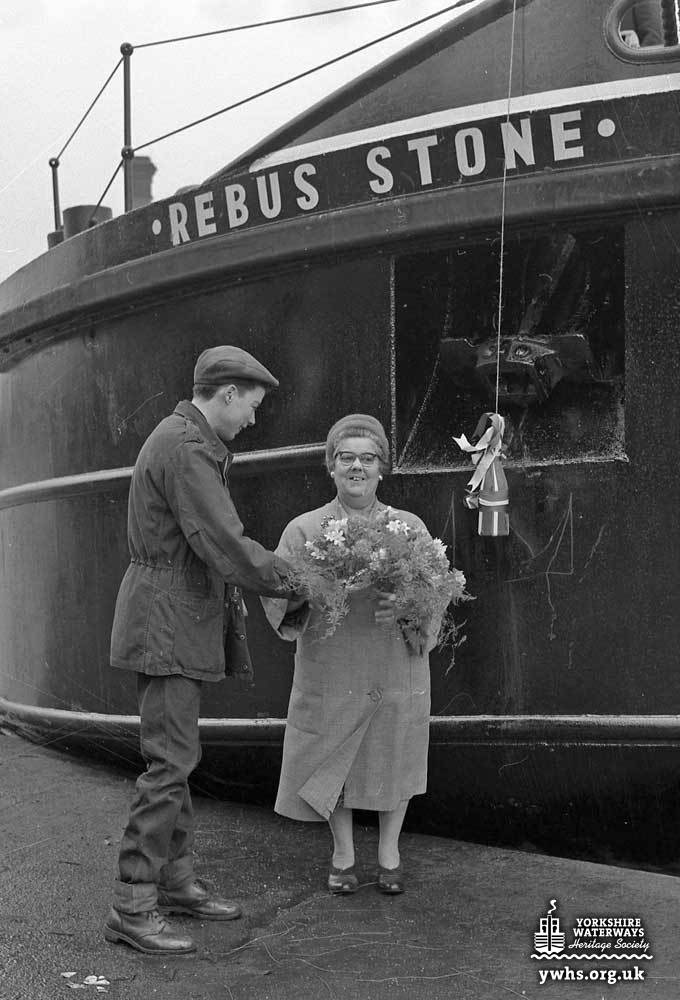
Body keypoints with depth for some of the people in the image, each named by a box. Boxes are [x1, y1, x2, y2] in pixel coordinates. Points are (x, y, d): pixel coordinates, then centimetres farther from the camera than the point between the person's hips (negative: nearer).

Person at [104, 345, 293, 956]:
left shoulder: (193, 441, 16)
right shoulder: (185, 446, -18)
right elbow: (224, 542, -22)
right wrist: (288, 579, -8)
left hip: (181, 615, 11)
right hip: (168, 616, -11)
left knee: (177, 756, 14)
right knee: (170, 759, -10)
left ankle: (176, 880, 23)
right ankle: (132, 908, -5)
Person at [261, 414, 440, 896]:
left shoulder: (410, 528, 3)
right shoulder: (304, 530, 0)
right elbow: (286, 610, -2)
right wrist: (279, 595, -25)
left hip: (397, 669, 1)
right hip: (330, 670, 0)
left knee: (395, 760, 10)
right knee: (332, 762, 8)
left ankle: (389, 852, 32)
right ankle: (343, 853, 31)